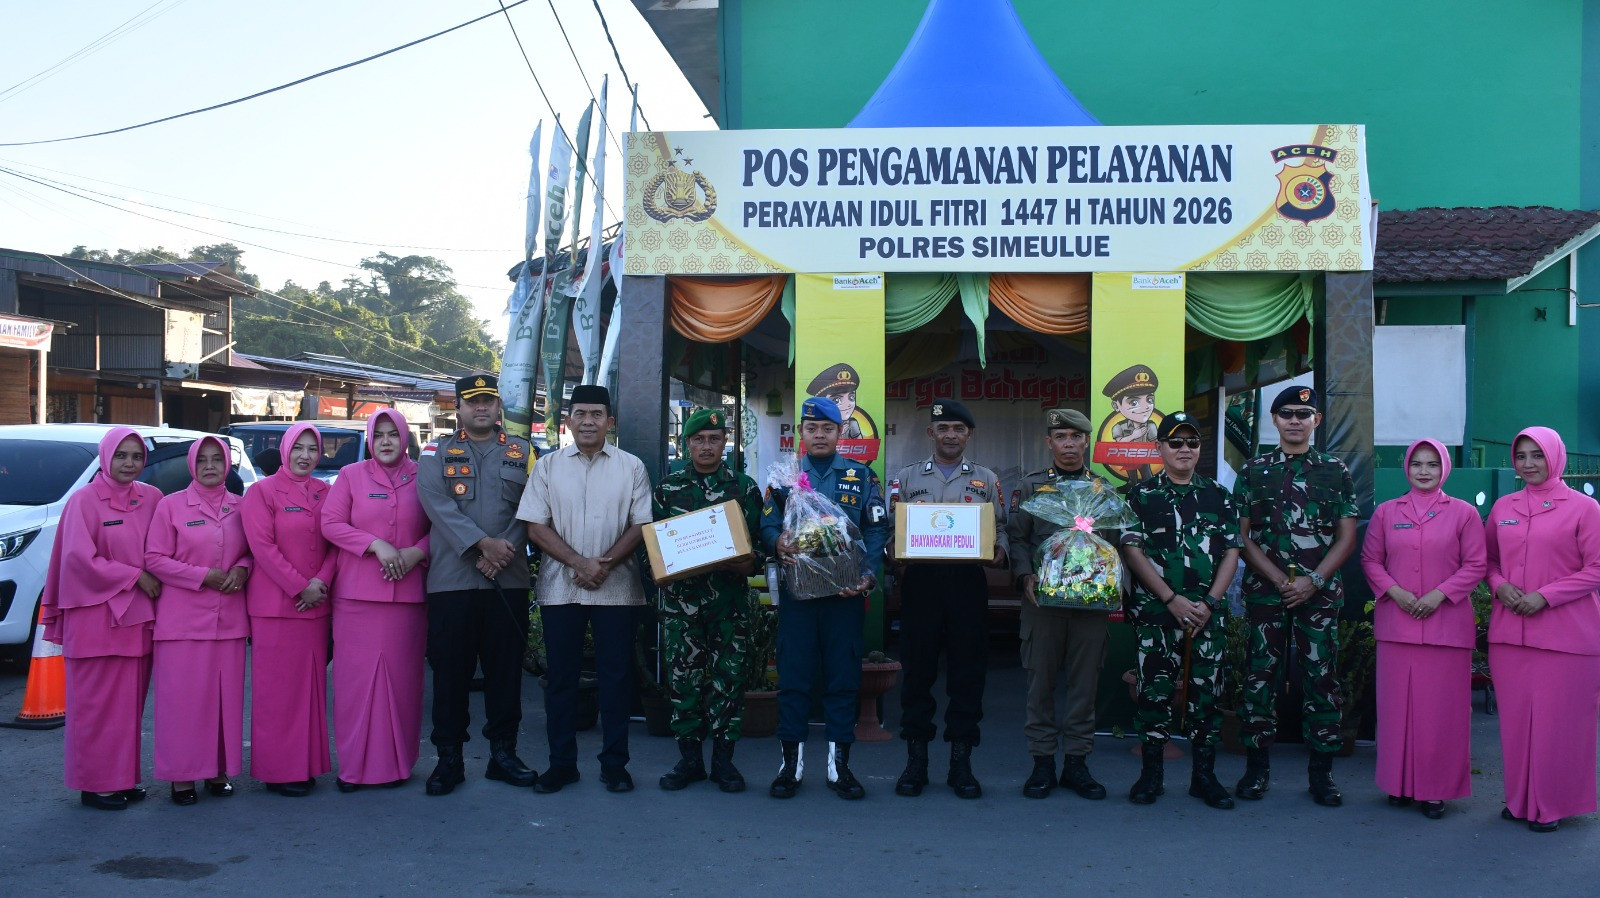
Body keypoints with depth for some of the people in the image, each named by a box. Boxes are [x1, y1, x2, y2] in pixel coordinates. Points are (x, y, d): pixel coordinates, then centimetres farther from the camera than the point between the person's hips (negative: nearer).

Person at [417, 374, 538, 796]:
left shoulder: (522, 451, 13)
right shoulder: (437, 453, 8)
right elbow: (437, 504, -8)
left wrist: (505, 552, -12)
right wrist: (483, 544, -17)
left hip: (509, 581, 2)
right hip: (451, 581, -1)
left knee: (506, 669, 6)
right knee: (451, 670, 2)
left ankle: (503, 752, 17)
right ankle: (449, 757, 11)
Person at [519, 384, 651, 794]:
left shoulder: (631, 467, 5)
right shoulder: (548, 466, 6)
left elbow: (641, 525, 1)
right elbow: (536, 526, 1)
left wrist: (605, 564, -12)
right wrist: (580, 563, -11)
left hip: (617, 587, 0)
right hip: (560, 587, 1)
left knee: (616, 675, 2)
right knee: (561, 676, 5)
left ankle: (614, 764, 12)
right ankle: (561, 763, 15)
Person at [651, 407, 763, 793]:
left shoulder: (744, 487, 7)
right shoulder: (669, 487, 9)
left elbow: (760, 540, 6)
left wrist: (750, 562, -14)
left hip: (730, 598, 0)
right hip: (681, 597, 1)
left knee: (729, 676, 1)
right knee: (683, 676, 2)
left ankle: (723, 758, 12)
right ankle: (689, 757, 14)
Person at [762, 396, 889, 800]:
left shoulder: (862, 477, 9)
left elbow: (877, 529, 2)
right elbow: (767, 525, 4)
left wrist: (868, 575, -13)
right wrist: (779, 542, -19)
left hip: (846, 590, 0)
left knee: (844, 676, 3)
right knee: (793, 675, 1)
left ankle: (839, 764, 12)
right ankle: (792, 763, 11)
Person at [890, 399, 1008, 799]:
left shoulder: (987, 480, 13)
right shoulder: (908, 477, 12)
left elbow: (1000, 528, 11)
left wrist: (998, 553, -9)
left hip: (968, 582, 1)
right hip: (920, 581, 0)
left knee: (968, 671, 3)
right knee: (918, 668, 3)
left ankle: (961, 762, 13)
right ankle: (916, 759, 13)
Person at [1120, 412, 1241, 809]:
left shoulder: (1218, 496, 11)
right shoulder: (1141, 495, 3)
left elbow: (1231, 552, 8)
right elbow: (1132, 550, -4)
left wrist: (1209, 602, -5)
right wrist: (1173, 600, -11)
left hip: (1208, 612, 2)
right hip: (1155, 611, -2)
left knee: (1206, 692, 4)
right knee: (1154, 690, 0)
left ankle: (1204, 775, 14)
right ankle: (1151, 773, 10)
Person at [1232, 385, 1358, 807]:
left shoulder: (1335, 471, 8)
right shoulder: (1253, 471, 7)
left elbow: (1347, 537, 4)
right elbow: (1242, 536, 2)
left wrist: (1314, 580, -9)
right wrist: (1279, 579, -9)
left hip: (1320, 592, 0)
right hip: (1266, 592, 0)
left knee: (1321, 678, 1)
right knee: (1261, 676, 2)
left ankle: (1321, 772, 10)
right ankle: (1257, 767, 11)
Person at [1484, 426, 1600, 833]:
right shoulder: (1503, 508, 10)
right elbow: (1488, 559, 17)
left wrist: (1544, 596, -15)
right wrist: (1499, 586, -4)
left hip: (1566, 632, -4)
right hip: (1509, 630, 4)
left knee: (1558, 721, 1)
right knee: (1515, 719, 8)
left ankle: (1552, 805, 14)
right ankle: (1520, 799, 21)